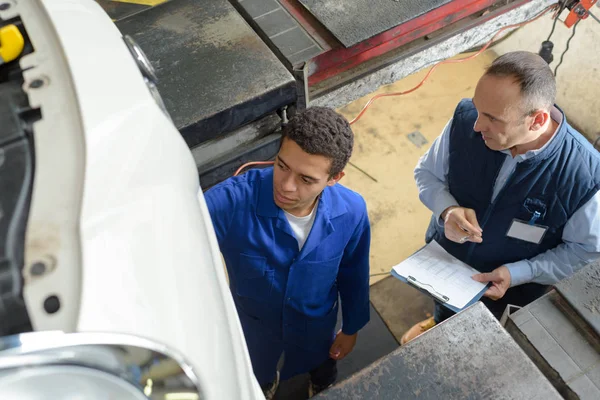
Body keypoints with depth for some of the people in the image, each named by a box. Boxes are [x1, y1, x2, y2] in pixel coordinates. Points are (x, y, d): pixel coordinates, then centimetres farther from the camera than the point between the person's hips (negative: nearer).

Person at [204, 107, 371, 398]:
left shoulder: (351, 212, -31)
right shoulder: (231, 200, -41)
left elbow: (353, 276, -12)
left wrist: (351, 329, 3)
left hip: (316, 323, 1)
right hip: (254, 323, 0)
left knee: (321, 366, 36)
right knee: (258, 369, 36)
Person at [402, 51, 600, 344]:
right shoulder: (466, 121, -28)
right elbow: (427, 171, -10)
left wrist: (518, 274, -27)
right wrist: (447, 209, -30)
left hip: (506, 293, -2)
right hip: (442, 259, 2)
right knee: (445, 309, 35)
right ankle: (439, 324, 69)